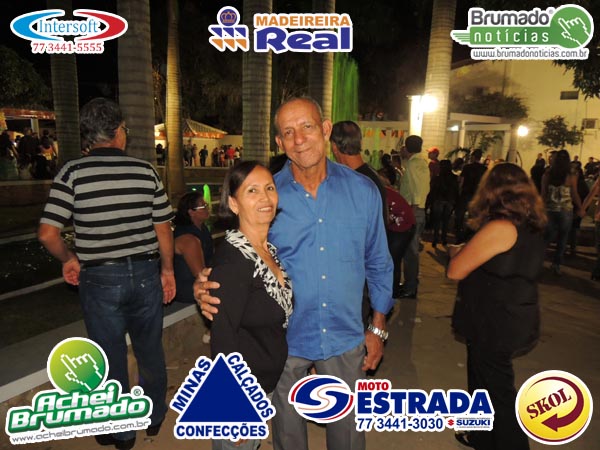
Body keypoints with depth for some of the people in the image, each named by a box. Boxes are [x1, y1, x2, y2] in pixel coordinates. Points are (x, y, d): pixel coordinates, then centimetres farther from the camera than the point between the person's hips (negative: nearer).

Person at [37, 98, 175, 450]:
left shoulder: (73, 172, -7)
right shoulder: (145, 170, -3)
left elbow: (48, 233, -11)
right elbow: (164, 228, -1)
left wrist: (69, 259, 7)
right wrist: (167, 269, 10)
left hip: (100, 279, -1)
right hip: (145, 273, 2)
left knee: (112, 358, 15)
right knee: (150, 350, 20)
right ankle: (155, 417, 40)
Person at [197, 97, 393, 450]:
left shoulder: (363, 191, -6)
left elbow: (378, 263, 4)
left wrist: (378, 328, 6)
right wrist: (208, 287, -23)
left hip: (345, 339, 1)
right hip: (285, 339, 0)